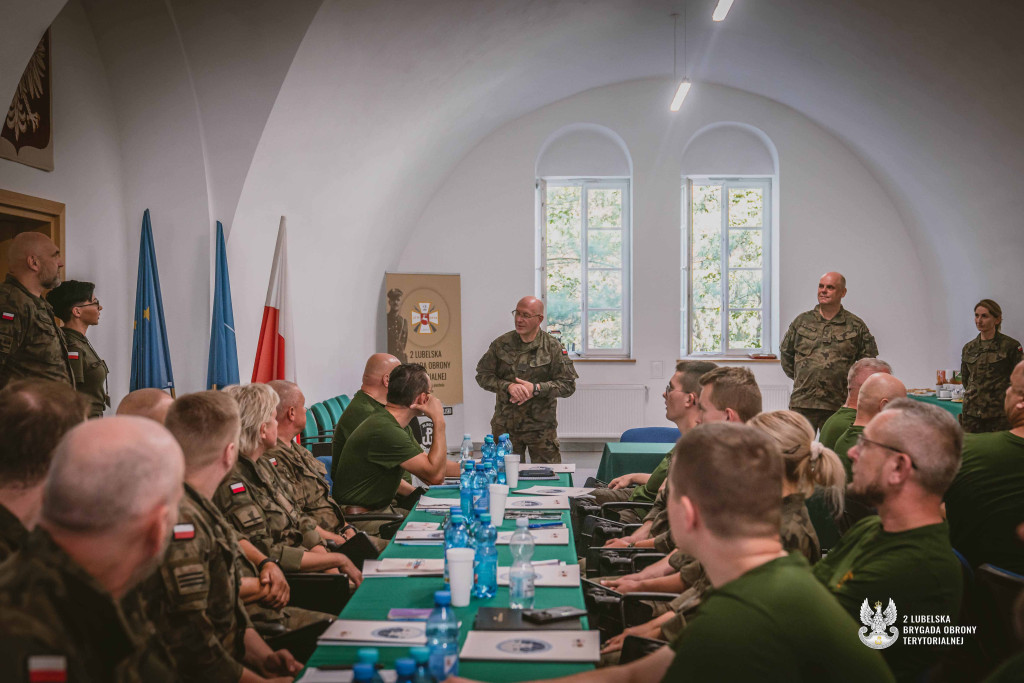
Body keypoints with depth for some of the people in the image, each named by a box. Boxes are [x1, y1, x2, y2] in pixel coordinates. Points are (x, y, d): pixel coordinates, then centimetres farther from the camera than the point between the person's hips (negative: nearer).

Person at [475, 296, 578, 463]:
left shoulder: (553, 347, -2)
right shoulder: (501, 344, 3)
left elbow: (568, 385, -4)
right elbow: (482, 375, 3)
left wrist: (536, 388, -16)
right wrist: (508, 386, -14)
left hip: (541, 426, -2)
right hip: (504, 426, 2)